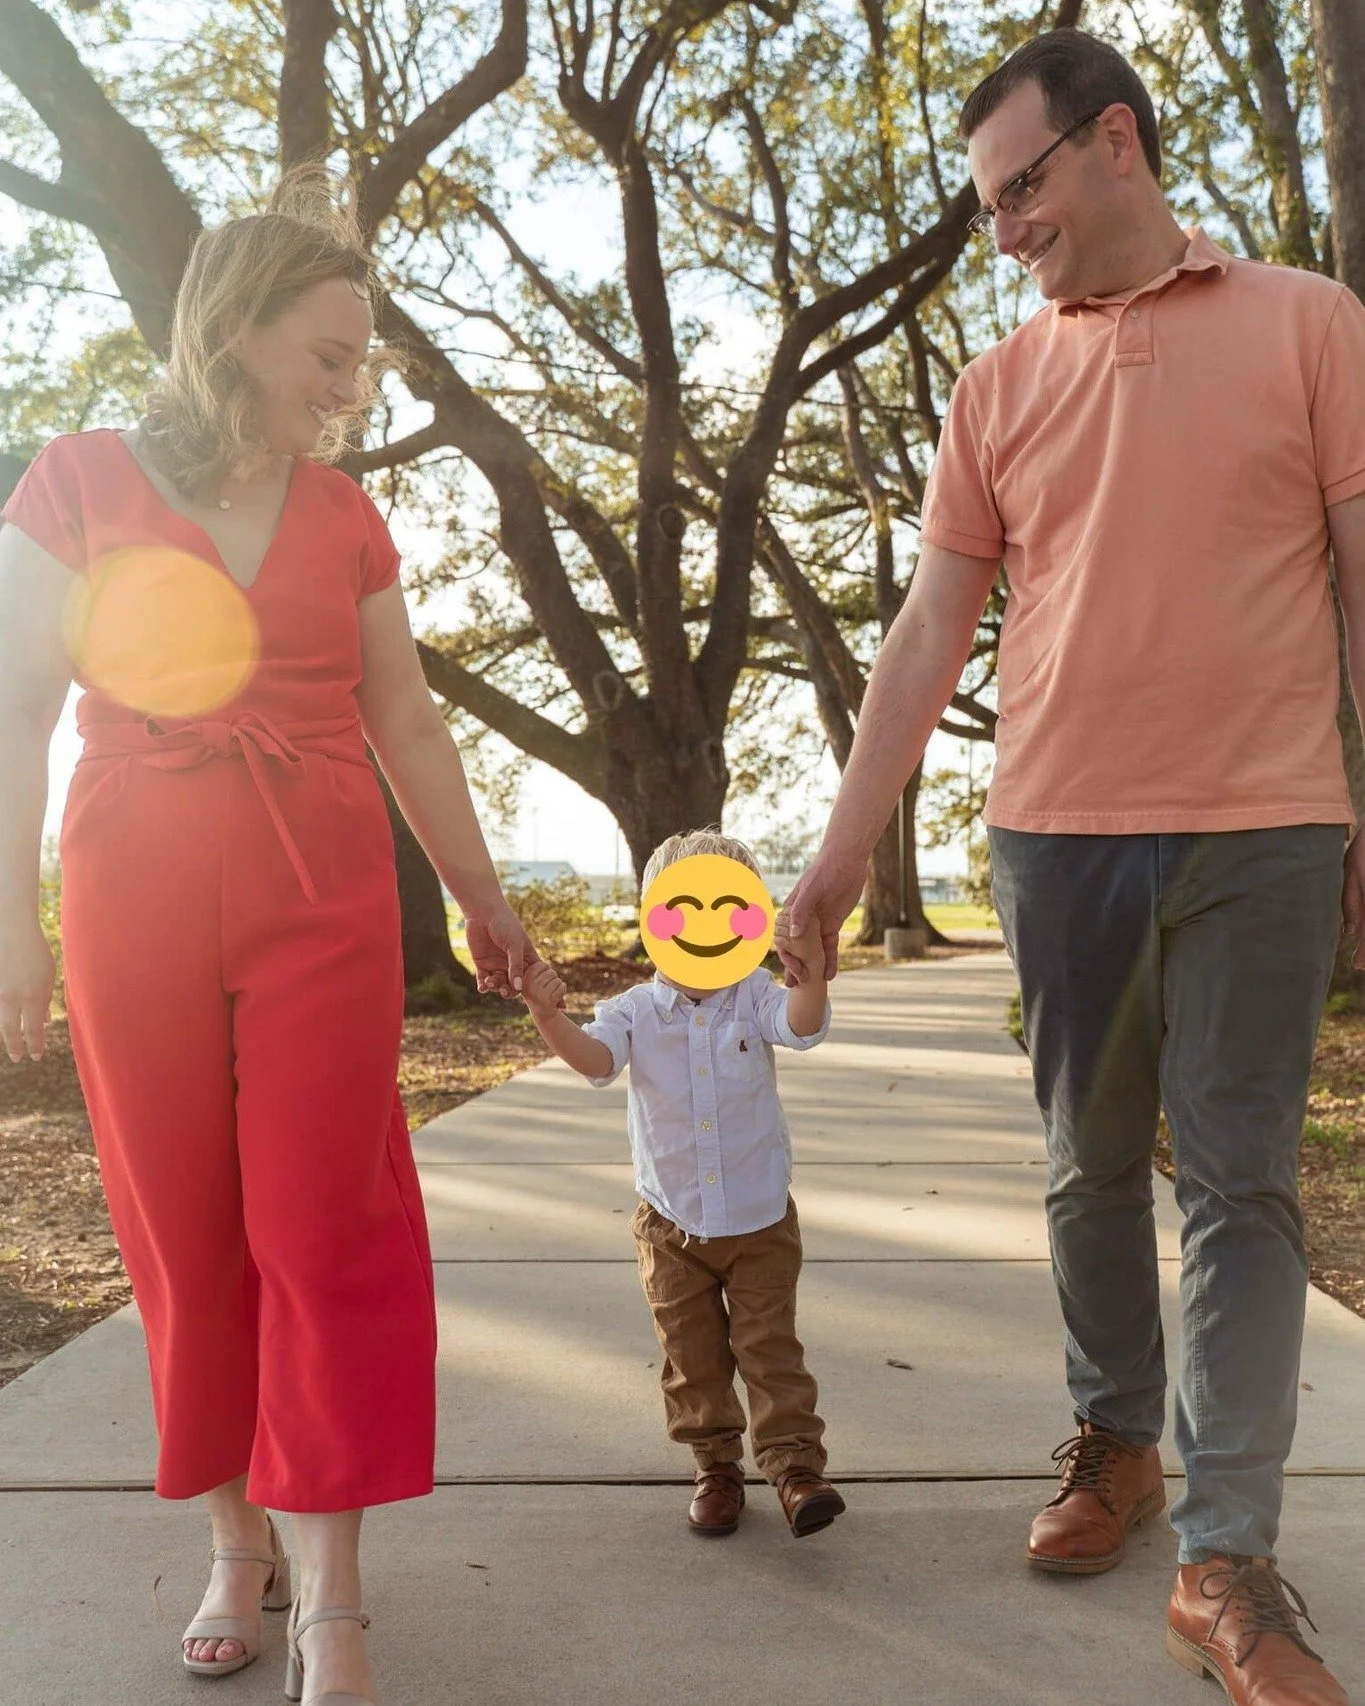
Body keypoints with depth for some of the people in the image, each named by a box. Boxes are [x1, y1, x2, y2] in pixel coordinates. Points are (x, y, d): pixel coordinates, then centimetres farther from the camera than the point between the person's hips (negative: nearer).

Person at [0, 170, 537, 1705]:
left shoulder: (343, 516, 10)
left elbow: (405, 720, 13)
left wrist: (481, 896, 14)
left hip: (325, 913, 1)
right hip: (133, 916, -1)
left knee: (322, 1233, -3)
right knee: (188, 1242, 6)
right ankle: (238, 1549, 24)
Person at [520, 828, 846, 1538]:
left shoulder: (754, 997, -6)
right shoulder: (636, 1011, -6)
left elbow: (803, 1026, -25)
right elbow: (596, 1057, -24)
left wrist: (812, 968, -46)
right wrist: (551, 1019, -46)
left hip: (760, 1218, -1)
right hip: (672, 1224, 1)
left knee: (771, 1346, 4)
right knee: (693, 1357, 11)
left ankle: (794, 1465, 12)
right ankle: (715, 1468, 25)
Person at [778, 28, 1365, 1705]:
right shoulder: (998, 388, 11)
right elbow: (926, 638, 8)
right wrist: (838, 856, 3)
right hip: (1056, 833, 3)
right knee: (1090, 1169, 11)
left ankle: (1226, 1564, 7)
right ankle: (1114, 1440, 30)